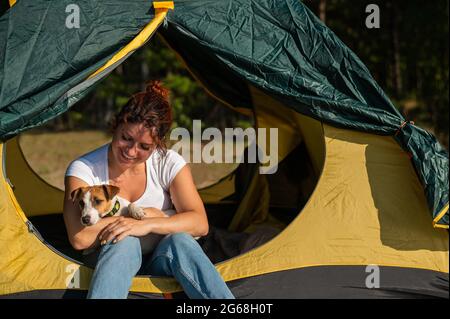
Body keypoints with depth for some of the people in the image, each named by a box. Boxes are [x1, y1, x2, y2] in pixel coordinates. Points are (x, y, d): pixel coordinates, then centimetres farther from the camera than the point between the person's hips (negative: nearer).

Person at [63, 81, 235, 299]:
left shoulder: (168, 163, -3)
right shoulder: (84, 169, -10)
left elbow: (200, 224, -10)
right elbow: (80, 238, -24)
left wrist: (147, 225, -25)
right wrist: (150, 215, -16)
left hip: (163, 261, 2)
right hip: (111, 262, -2)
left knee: (179, 241, -31)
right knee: (124, 241, -35)